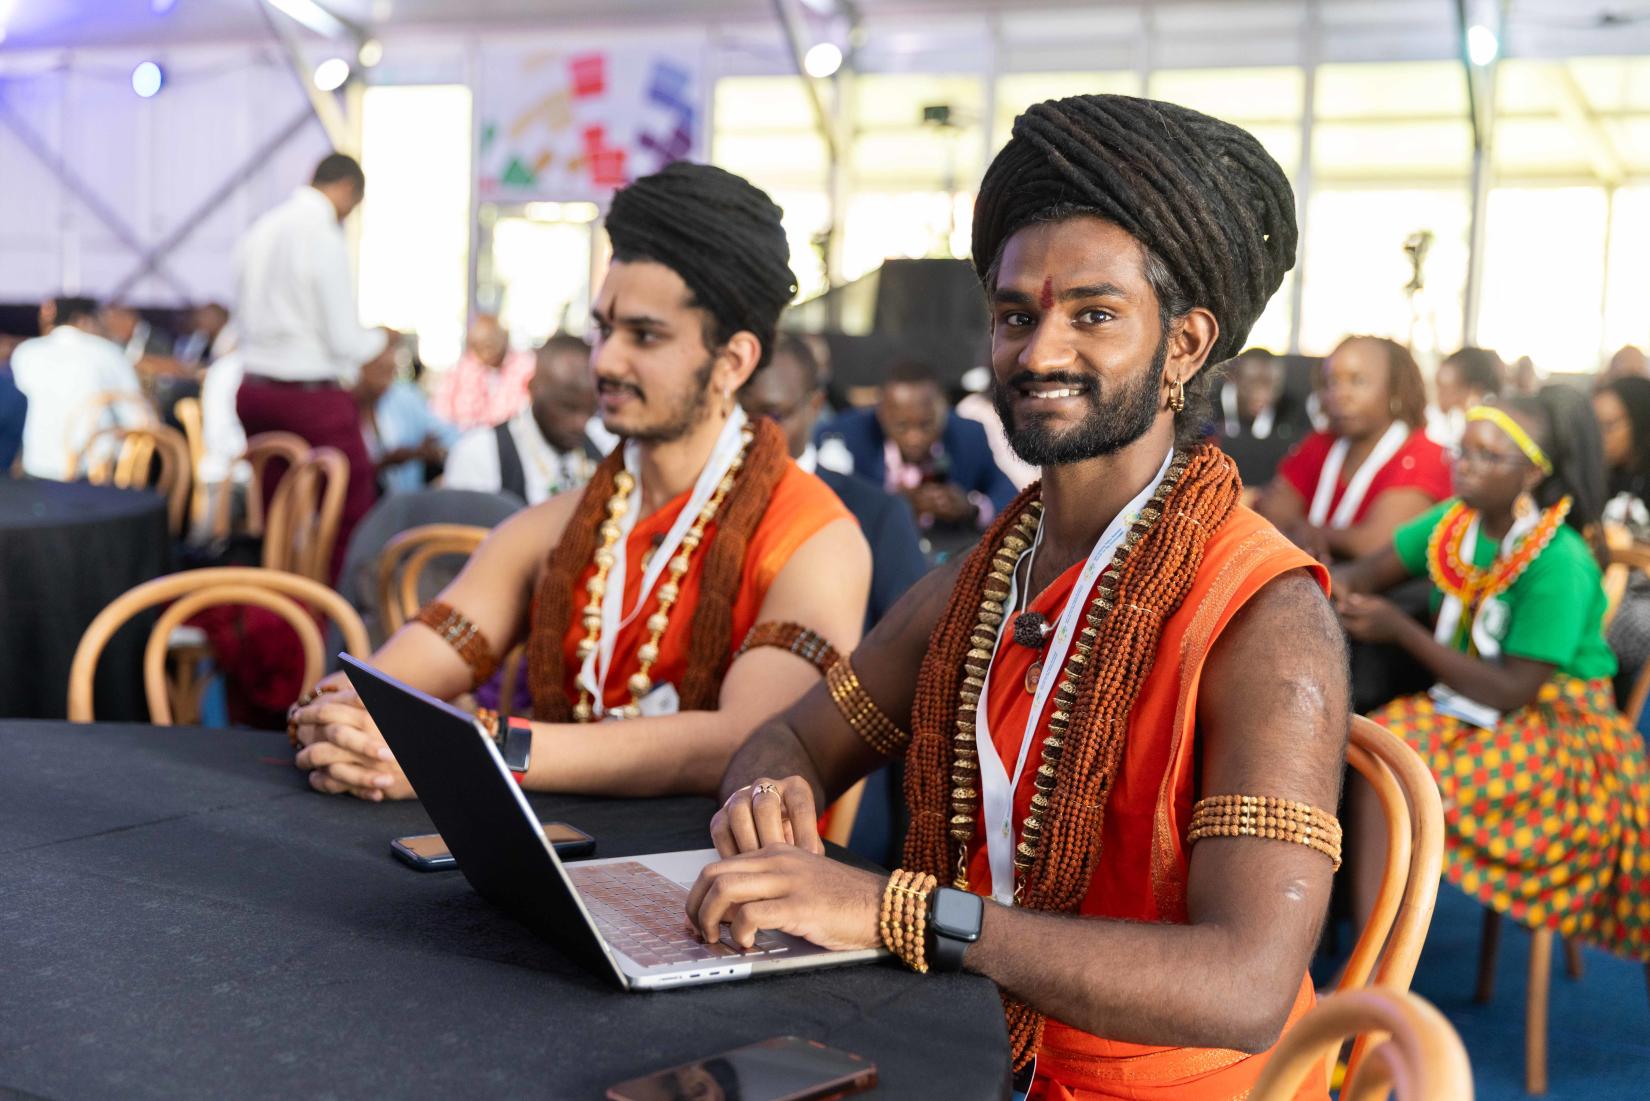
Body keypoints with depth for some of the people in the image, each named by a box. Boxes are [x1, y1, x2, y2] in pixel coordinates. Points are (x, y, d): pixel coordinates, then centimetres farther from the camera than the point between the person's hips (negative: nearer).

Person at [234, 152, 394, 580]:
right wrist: (380, 339, 7)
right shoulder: (325, 237, -15)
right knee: (353, 517, 0)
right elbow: (344, 342, -14)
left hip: (255, 391, 8)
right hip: (312, 396, -8)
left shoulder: (259, 231, 8)